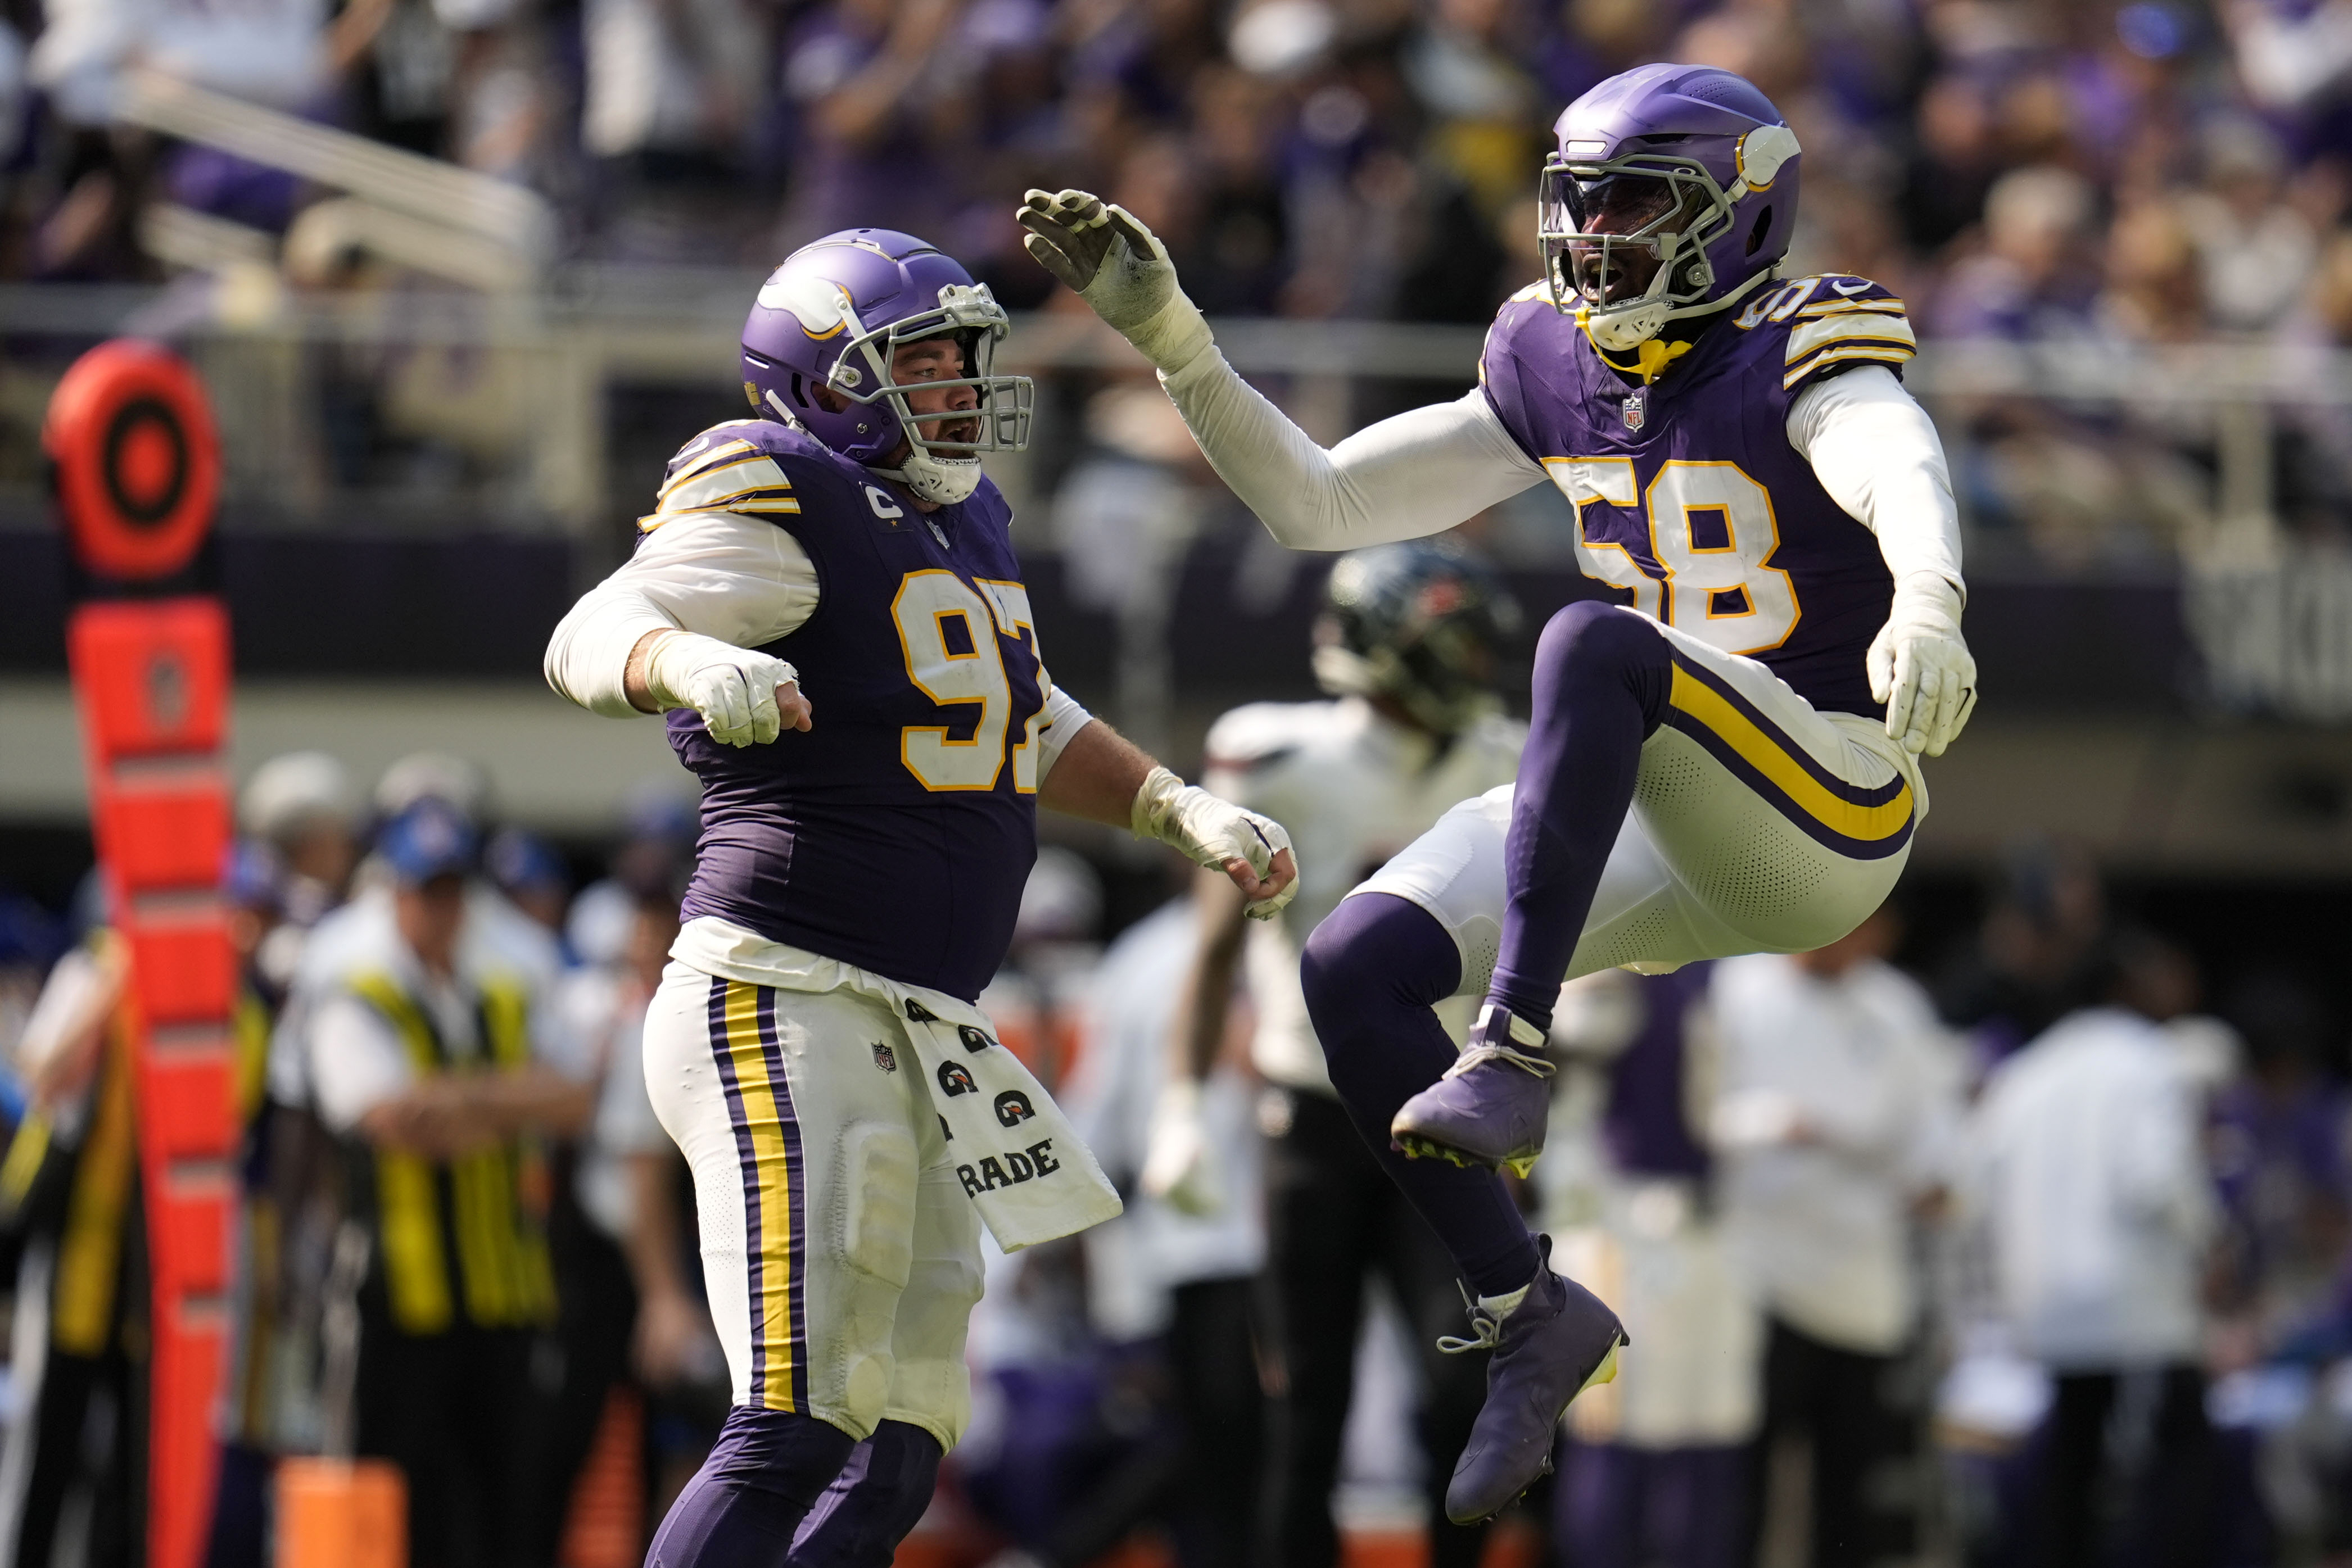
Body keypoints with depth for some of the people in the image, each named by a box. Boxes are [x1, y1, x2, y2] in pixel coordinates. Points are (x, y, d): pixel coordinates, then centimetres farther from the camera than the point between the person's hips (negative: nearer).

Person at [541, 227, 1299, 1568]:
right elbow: (594, 641, -27)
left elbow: (1029, 732, 31)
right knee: (795, 1431, -20)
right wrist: (697, 663, -48)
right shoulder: (788, 508, -11)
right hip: (787, 1000, -10)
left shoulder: (956, 520, 16)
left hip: (908, 1042, 10)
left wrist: (1187, 813, 19)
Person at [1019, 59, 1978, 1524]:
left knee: (1594, 640, -35)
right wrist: (1167, 332, 3)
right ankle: (1525, 1306, -3)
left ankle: (1516, 1052, -39)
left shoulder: (1798, 358, -10)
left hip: (1826, 802, -7)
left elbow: (1905, 477, -34)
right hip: (1660, 831, 7)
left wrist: (1925, 609, -56)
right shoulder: (1562, 376, 10)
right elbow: (1315, 501, 13)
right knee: (1356, 968, -13)